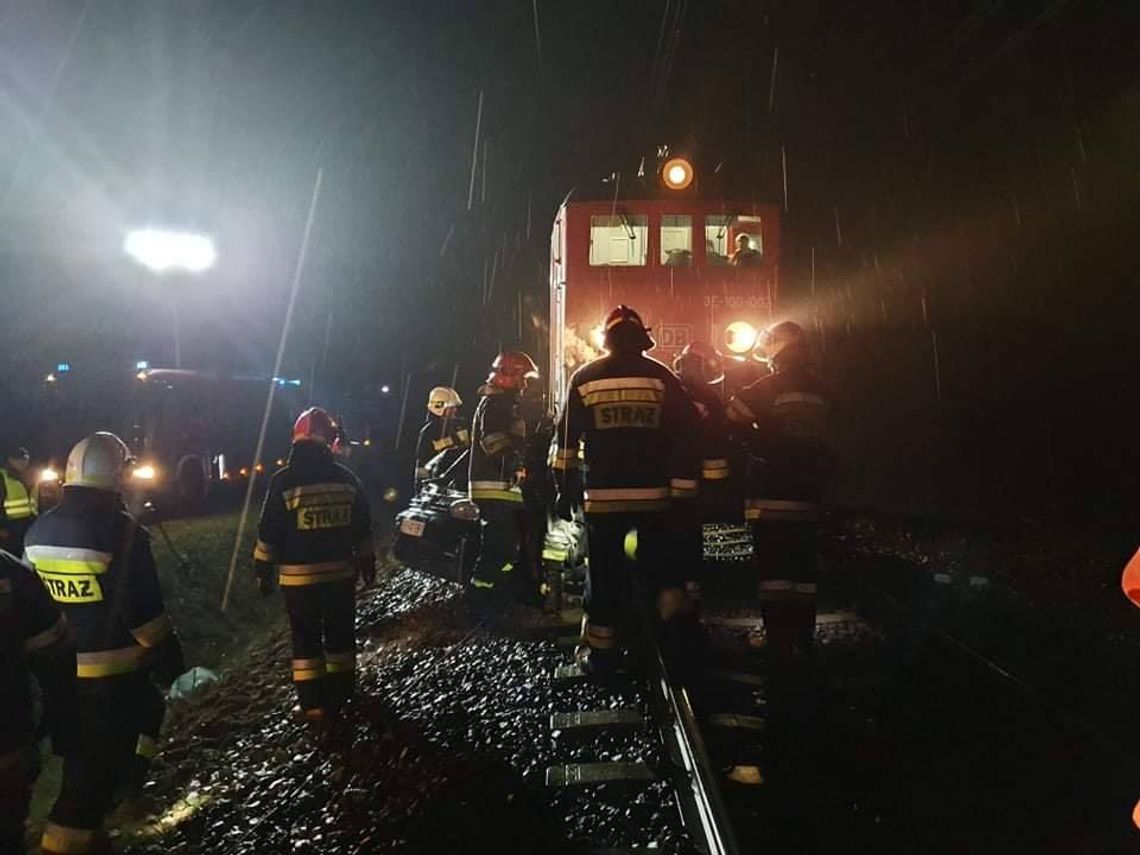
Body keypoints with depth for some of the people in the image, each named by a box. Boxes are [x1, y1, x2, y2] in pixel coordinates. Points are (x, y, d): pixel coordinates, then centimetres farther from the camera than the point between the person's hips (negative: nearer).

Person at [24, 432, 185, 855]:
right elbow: (145, 612, -20)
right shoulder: (122, 531, -20)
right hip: (114, 673, -7)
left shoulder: (39, 530, 0)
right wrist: (173, 666, -8)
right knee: (98, 763, 6)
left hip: (58, 671, 7)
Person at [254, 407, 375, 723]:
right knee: (340, 633, 15)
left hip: (299, 575, -2)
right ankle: (341, 693, 26)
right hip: (341, 572, 3)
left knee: (306, 638, 7)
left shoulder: (283, 481, -9)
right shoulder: (346, 479, 0)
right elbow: (363, 528, 6)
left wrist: (264, 571, 3)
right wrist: (368, 563, 16)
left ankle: (313, 703, 9)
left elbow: (268, 533, -7)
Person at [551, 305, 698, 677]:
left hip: (602, 495, 0)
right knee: (658, 561, 21)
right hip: (653, 493, 1)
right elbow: (684, 434, 1)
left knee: (605, 573, 8)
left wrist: (565, 489, 10)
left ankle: (601, 652, 16)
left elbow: (565, 438, 4)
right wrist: (684, 491, 5)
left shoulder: (584, 378, 3)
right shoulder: (661, 377, 3)